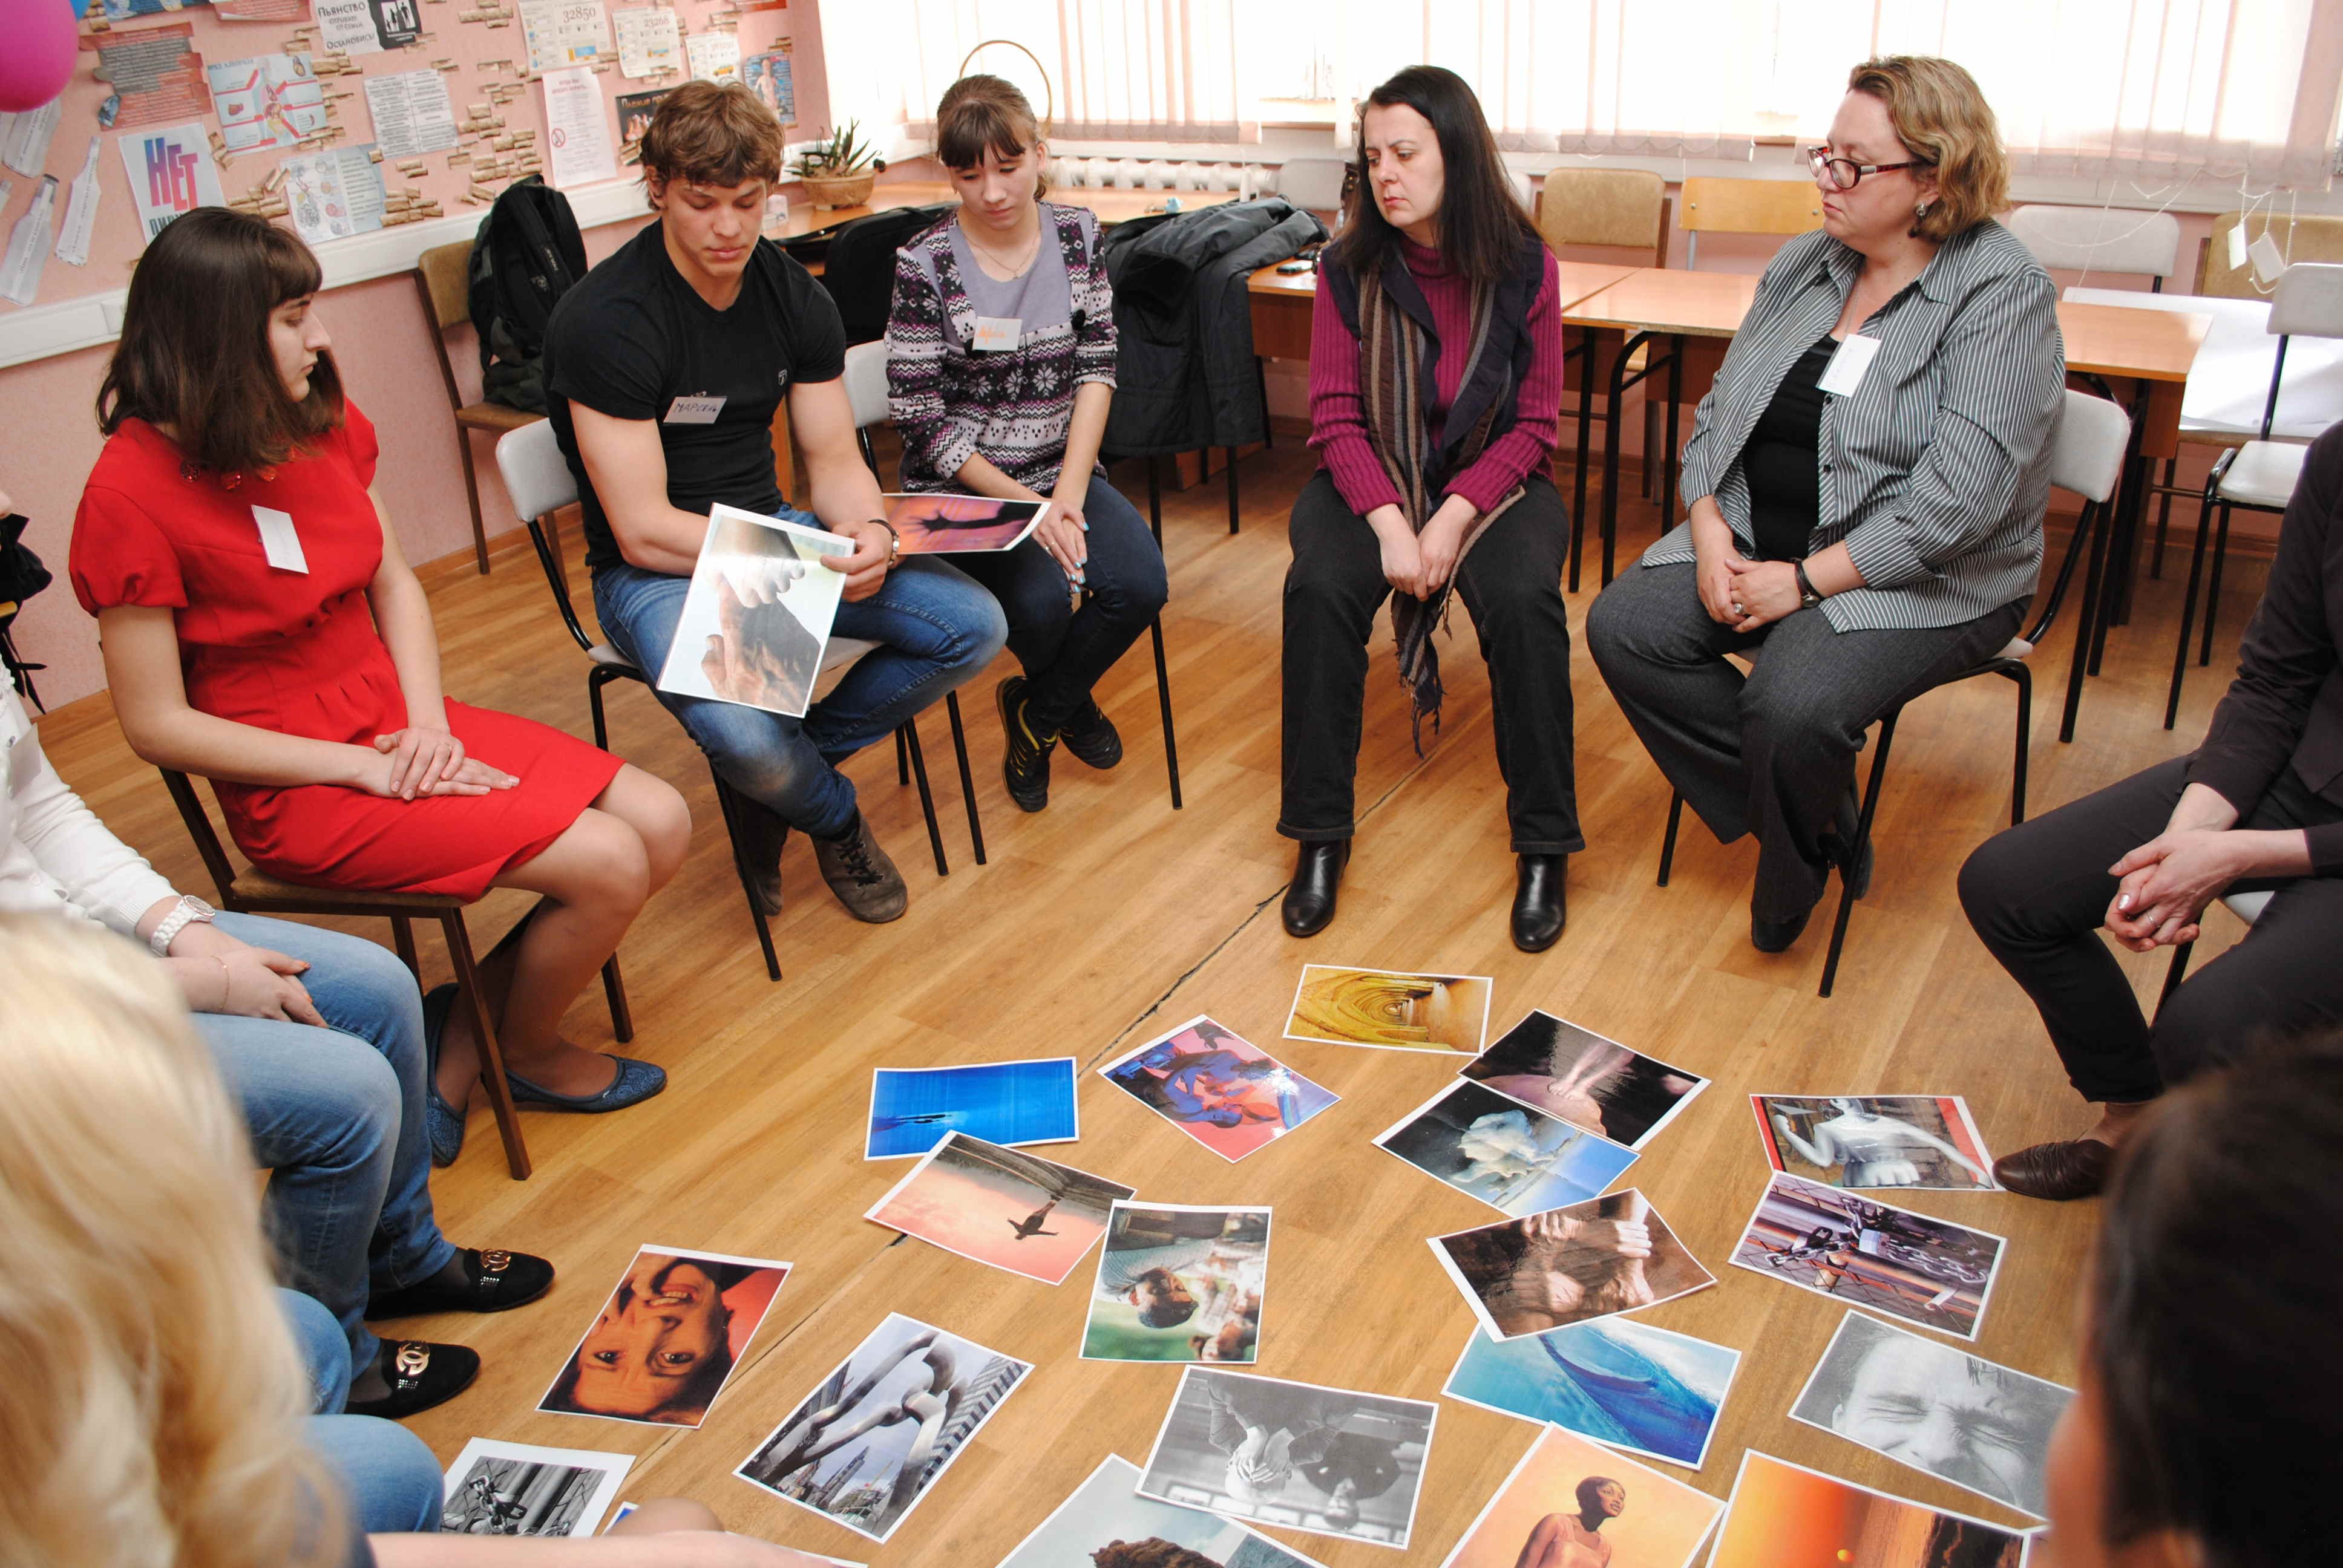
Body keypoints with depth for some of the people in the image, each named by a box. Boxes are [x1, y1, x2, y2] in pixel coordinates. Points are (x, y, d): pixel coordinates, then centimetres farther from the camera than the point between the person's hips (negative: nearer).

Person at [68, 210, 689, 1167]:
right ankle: (523, 1053, 13)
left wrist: (427, 720, -5)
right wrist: (367, 767, -17)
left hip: (398, 725, 7)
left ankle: (462, 1034, 8)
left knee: (662, 826, -5)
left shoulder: (324, 423, 2)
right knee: (608, 866, -18)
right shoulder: (132, 494, -17)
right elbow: (158, 725, -14)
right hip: (298, 787, -7)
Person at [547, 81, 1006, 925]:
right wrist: (804, 562, -26)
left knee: (974, 627, -12)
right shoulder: (606, 319, -18)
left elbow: (835, 460, 4)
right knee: (742, 733, -35)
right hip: (656, 571, -6)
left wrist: (867, 532, -20)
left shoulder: (795, 295, 1)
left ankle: (779, 779, 3)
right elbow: (644, 531, -20)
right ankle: (834, 818, 4)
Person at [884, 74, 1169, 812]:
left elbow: (1097, 369, -1)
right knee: (1042, 601, -29)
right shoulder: (925, 266, -10)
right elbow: (922, 420, -10)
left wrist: (1069, 491, -14)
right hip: (964, 486, -4)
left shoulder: (1078, 236, 2)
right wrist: (1024, 503, -17)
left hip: (1064, 472, 4)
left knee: (1139, 584, -22)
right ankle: (1069, 698, 13)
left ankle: (1036, 711, 9)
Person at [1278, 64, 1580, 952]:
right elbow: (1336, 418, -5)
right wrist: (1389, 523, -21)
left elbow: (1535, 424, -4)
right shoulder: (1349, 268, -5)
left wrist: (1454, 516, -19)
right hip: (1369, 481, 1)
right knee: (1319, 588, -30)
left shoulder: (1524, 269, -7)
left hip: (1491, 481, -1)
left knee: (1524, 599, -31)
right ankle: (1320, 836, -17)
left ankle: (1544, 848, -17)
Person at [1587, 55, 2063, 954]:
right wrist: (1711, 536, -8)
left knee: (1791, 705, -32)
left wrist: (1806, 580, -22)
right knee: (1623, 626, -12)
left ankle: (1795, 876, 3)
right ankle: (1818, 803, 0)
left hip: (1923, 579, -7)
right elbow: (1719, 410, 9)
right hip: (1756, 545, 7)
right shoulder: (1806, 263, 8)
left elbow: (1961, 496, -22)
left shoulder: (2004, 295, -13)